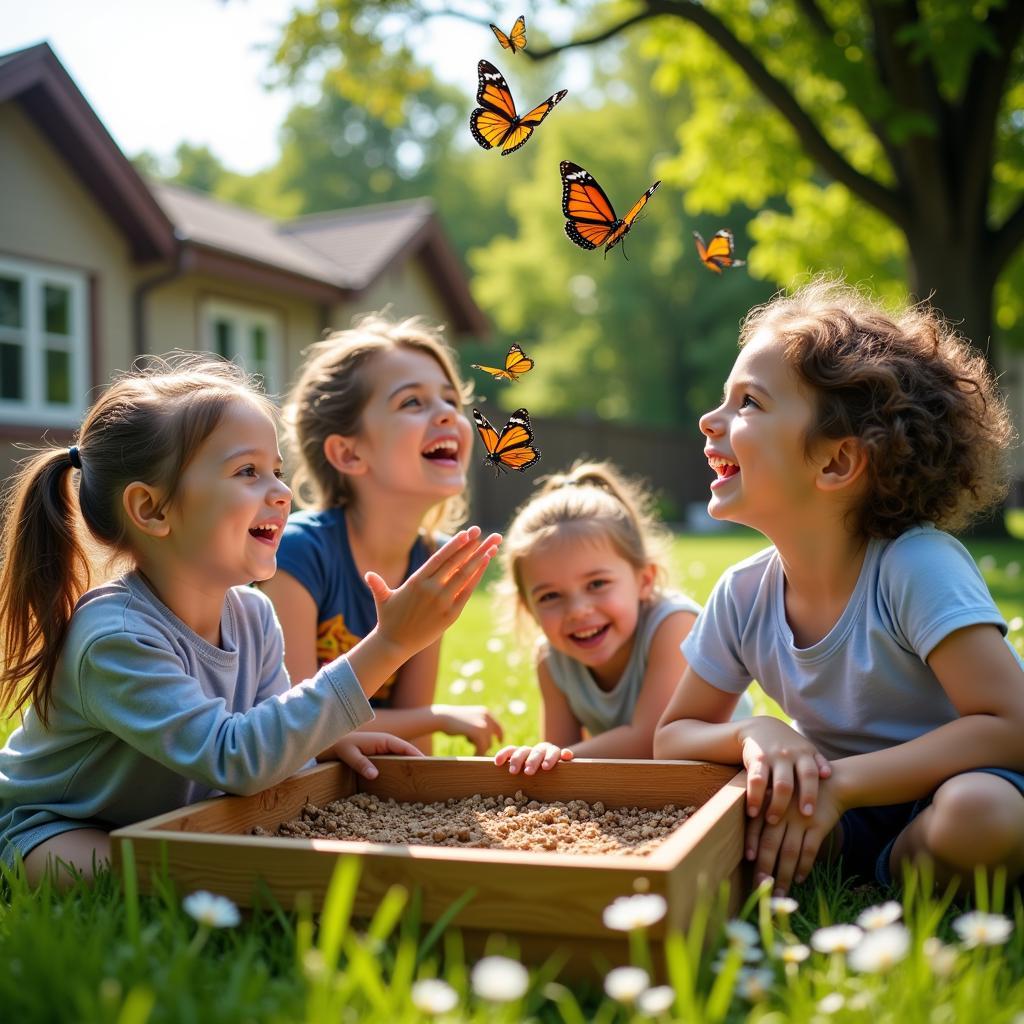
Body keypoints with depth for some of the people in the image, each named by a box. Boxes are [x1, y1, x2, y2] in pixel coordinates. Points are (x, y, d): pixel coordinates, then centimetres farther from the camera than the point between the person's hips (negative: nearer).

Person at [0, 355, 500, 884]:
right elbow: (234, 758, -43)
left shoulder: (253, 615, -11)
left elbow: (263, 726, 3)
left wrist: (325, 739, -22)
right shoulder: (114, 638, -34)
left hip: (171, 823, 6)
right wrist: (388, 645, -47)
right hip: (52, 830, -6)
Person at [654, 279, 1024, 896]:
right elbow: (671, 739, 1)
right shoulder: (744, 596, -8)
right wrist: (754, 736, -22)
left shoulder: (917, 565, -24)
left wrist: (839, 783, -31)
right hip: (850, 820, 4)